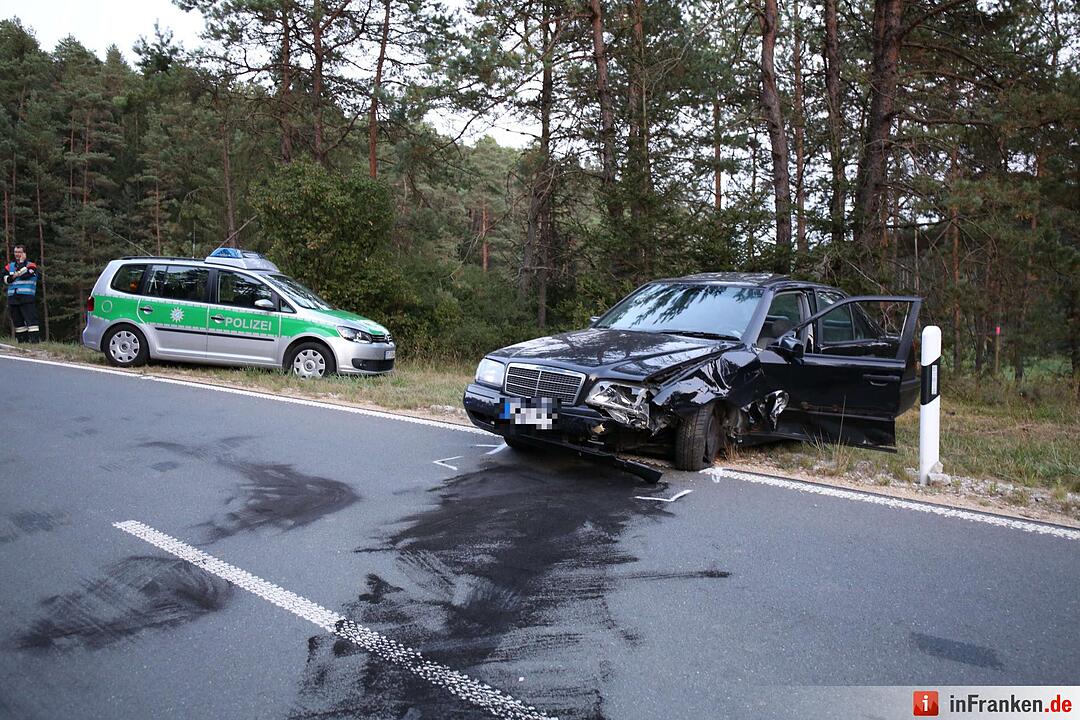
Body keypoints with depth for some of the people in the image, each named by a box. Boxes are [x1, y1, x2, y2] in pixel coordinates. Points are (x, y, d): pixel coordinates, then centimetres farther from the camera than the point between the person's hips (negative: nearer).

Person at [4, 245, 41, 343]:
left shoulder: (30, 265, 4)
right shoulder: (9, 266, 17)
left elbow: (25, 275, -14)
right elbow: (6, 279, 6)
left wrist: (21, 262, -5)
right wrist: (14, 276, -10)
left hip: (27, 298, -5)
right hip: (12, 298, 5)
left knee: (31, 319, -13)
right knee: (17, 321, 7)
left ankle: (35, 339, -17)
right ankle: (22, 340, 13)